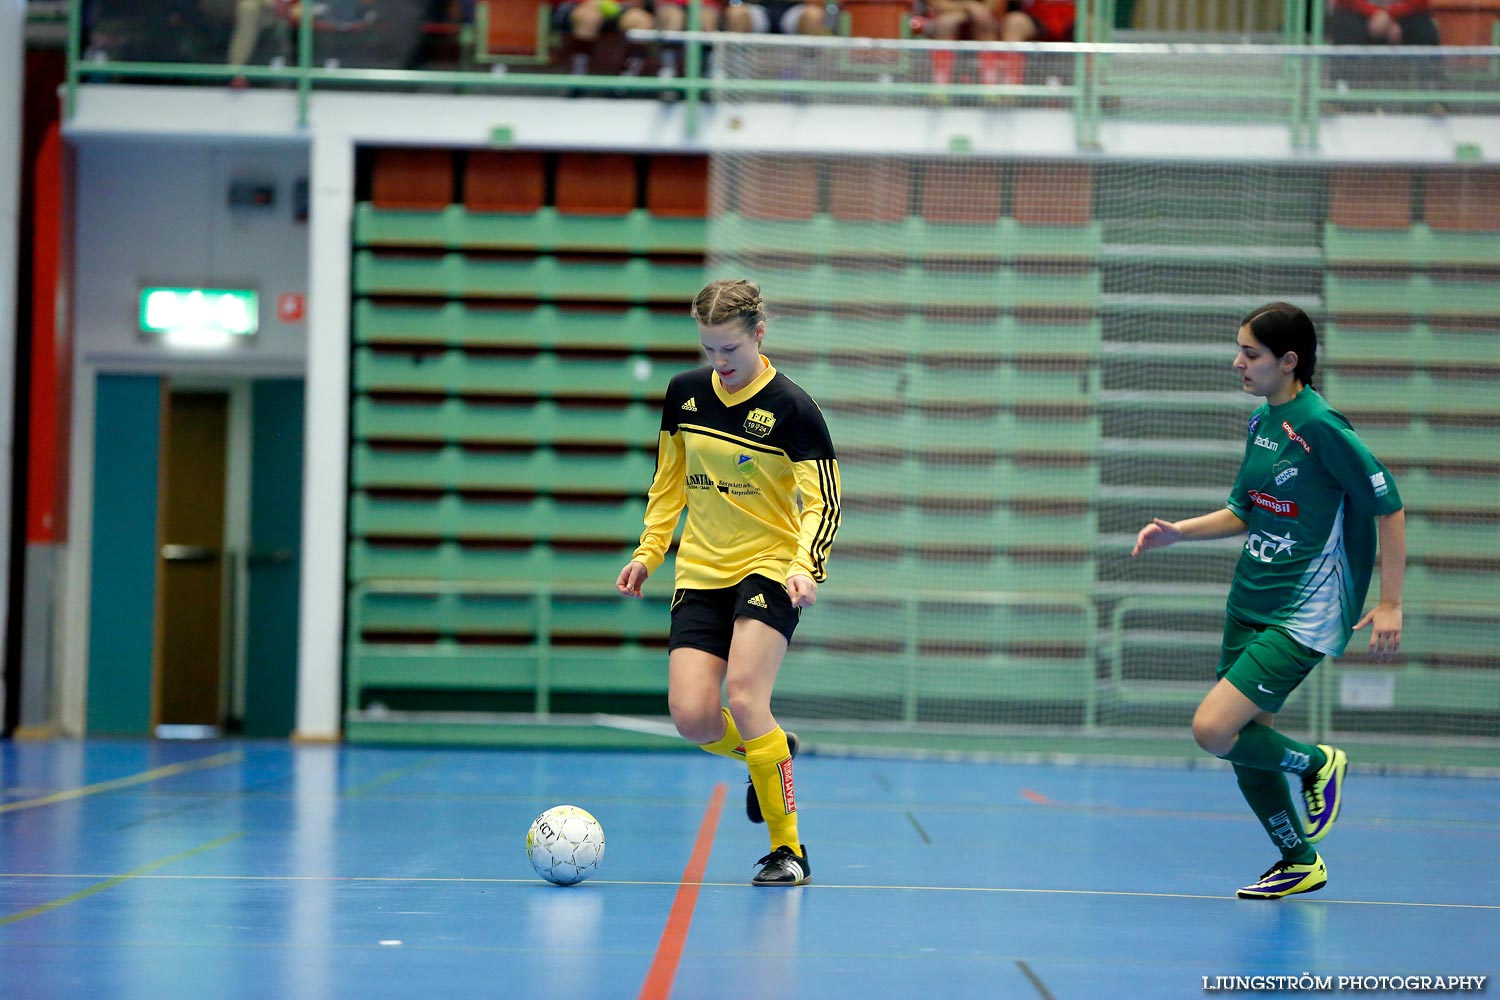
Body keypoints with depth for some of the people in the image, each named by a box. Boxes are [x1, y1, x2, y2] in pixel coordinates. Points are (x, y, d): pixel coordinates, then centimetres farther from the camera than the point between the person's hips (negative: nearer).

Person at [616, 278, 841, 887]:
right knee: (691, 716, -12)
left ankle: (787, 849, -10)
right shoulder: (684, 393, 5)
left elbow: (822, 505, -11)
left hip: (768, 569, -5)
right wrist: (648, 552, 11)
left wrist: (806, 567, -28)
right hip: (700, 574, 5)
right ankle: (769, 752, 24)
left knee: (743, 696, -24)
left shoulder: (793, 409, -11)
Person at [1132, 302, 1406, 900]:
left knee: (1213, 729, -18)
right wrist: (1176, 532, 5)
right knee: (1246, 748, 11)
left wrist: (1390, 604, -15)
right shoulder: (1262, 422, 8)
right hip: (1249, 604, 8)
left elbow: (1388, 507, -13)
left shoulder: (1320, 425, -17)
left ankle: (1317, 763, 8)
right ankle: (1299, 863, 30)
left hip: (1304, 615, -8)